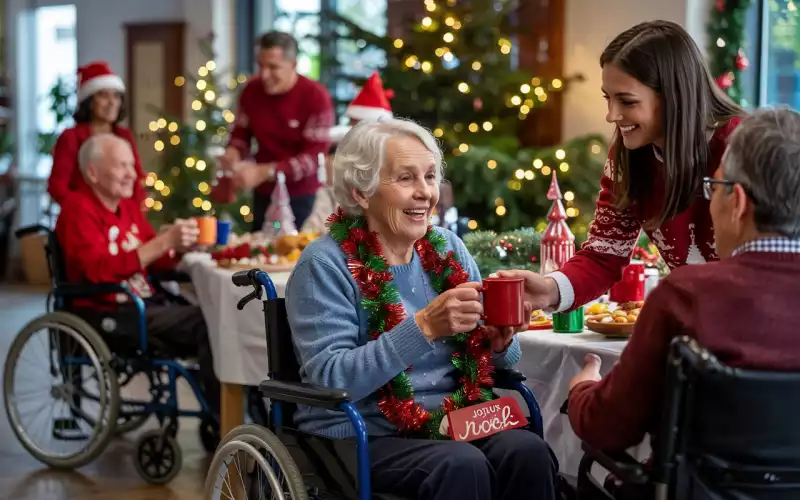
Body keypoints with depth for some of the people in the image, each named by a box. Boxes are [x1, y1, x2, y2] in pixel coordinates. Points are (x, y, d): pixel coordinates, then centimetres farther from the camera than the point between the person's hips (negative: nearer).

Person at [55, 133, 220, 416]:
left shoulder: (127, 206, 17)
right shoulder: (78, 209, -7)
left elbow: (156, 263, 19)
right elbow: (100, 270, -21)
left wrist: (178, 246, -4)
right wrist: (164, 241, -25)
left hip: (146, 306, 8)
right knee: (205, 321, -25)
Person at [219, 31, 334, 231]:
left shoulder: (316, 97, -17)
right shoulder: (252, 90, -2)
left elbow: (315, 156, -21)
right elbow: (241, 132, 12)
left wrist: (265, 172, -31)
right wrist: (233, 153, -12)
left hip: (304, 198, -4)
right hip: (264, 194, 5)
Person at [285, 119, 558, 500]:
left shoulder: (449, 249, 10)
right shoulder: (324, 265, -7)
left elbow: (498, 363, 14)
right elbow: (330, 379, -18)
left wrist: (501, 342, -11)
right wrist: (424, 327, -27)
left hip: (453, 425, 5)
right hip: (362, 437, -5)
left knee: (529, 452, -24)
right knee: (461, 466, -32)